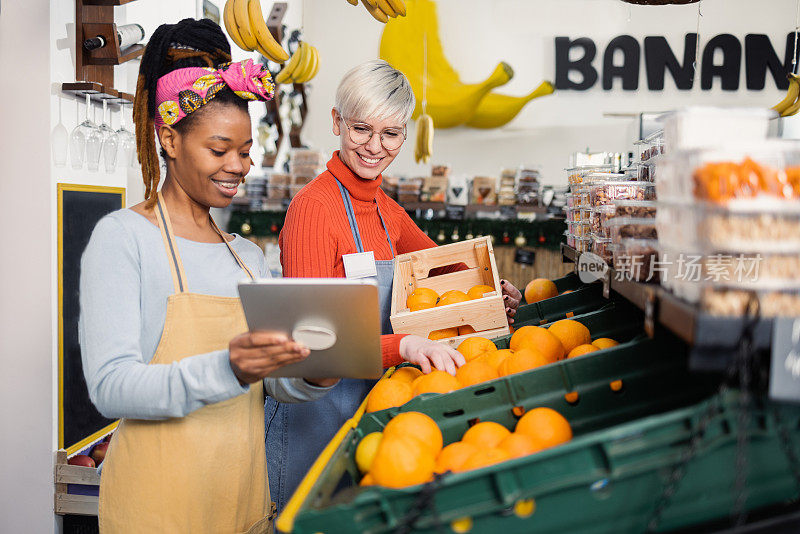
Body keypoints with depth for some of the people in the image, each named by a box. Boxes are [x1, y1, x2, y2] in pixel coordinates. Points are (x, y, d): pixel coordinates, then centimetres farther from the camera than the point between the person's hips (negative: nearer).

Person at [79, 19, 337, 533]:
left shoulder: (249, 255, 12)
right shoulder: (123, 237, -8)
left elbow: (277, 380, 9)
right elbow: (111, 385, -18)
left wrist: (314, 376, -14)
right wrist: (225, 371, -33)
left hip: (246, 492, 6)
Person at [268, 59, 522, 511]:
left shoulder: (384, 209, 7)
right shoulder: (314, 207, -18)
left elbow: (440, 262, 23)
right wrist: (404, 345, -41)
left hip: (367, 400, 8)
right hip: (314, 412, -8)